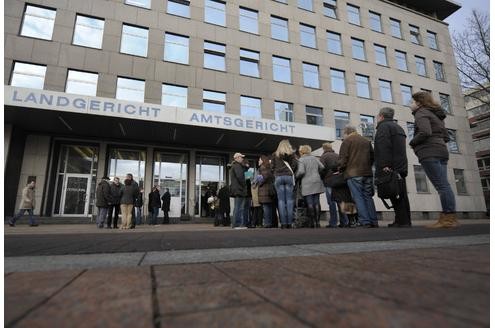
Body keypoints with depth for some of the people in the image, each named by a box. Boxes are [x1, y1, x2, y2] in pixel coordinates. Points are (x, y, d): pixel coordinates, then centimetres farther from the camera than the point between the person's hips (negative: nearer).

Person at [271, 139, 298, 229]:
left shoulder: (275, 154, 11)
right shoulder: (291, 153, 7)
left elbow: (272, 166, 8)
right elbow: (295, 164, 0)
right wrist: (291, 172, 13)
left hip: (278, 177, 1)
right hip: (289, 177, -1)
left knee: (281, 200, 0)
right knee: (289, 200, 1)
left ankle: (283, 223, -3)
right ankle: (289, 223, -2)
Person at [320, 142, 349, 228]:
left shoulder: (323, 157, -4)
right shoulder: (338, 156, 12)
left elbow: (322, 169, -10)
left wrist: (322, 179, 3)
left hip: (329, 182, -5)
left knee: (331, 202, -3)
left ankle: (333, 223, -1)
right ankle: (344, 222, 13)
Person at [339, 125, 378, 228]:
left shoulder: (347, 141, 0)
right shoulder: (367, 141, 18)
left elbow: (343, 159, -7)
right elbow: (372, 157, 20)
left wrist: (341, 168, 9)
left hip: (353, 174, -6)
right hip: (367, 173, 6)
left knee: (358, 198, -4)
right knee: (368, 197, 10)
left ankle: (365, 222, -8)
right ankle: (374, 222, 9)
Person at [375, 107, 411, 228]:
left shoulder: (383, 126, -4)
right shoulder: (398, 127, 27)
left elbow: (383, 147, -18)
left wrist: (384, 165, -23)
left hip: (390, 169, -10)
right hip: (401, 167, 10)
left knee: (395, 196, -10)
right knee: (402, 195, 10)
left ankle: (402, 221, -10)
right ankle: (406, 221, 15)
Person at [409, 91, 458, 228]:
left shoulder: (421, 113, -2)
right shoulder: (436, 115, 25)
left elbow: (425, 132, -19)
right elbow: (446, 137, 23)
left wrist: (412, 142, -5)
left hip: (429, 153, -9)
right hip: (441, 151, 9)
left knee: (441, 185, -11)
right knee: (444, 185, 5)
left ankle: (449, 218, -11)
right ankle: (449, 217, 6)